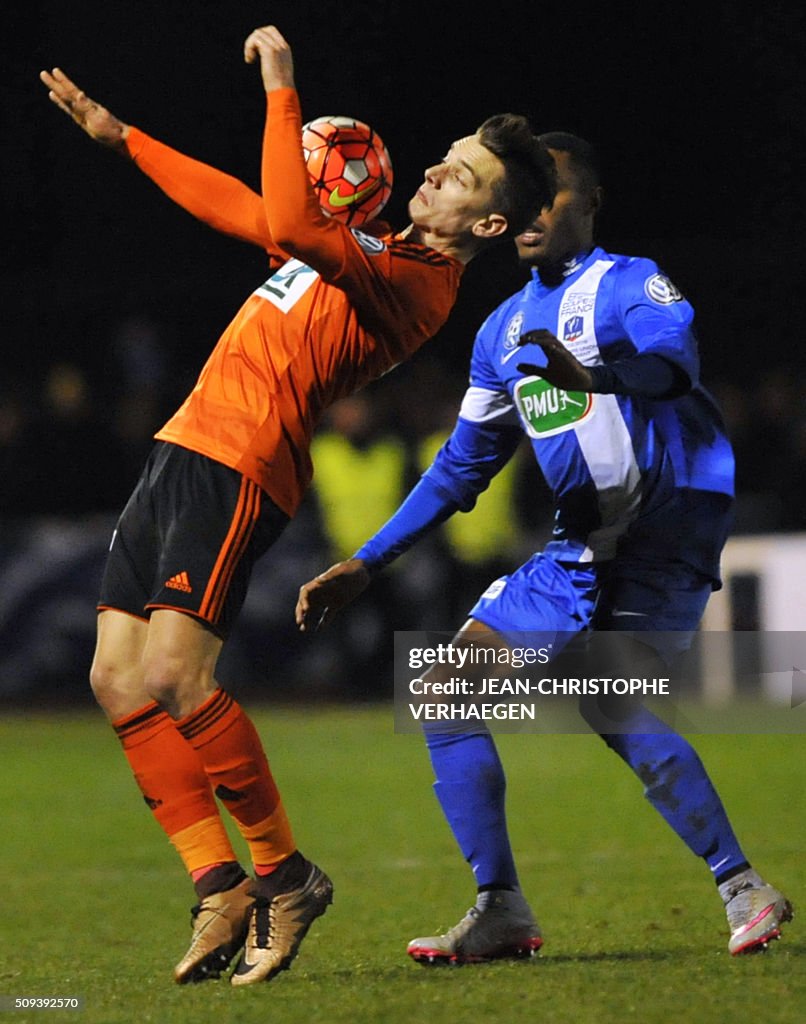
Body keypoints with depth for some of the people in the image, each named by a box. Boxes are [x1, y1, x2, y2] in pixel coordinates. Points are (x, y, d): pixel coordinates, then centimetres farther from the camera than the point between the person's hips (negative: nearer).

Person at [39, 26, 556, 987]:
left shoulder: (415, 284, -11)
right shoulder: (371, 251, 20)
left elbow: (290, 223, -27)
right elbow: (239, 207, 30)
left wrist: (281, 88, -20)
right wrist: (120, 137, 29)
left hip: (241, 467, -10)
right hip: (183, 448, 10)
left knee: (175, 677, -20)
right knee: (117, 680, 1)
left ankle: (284, 874, -3)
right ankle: (221, 890, 3)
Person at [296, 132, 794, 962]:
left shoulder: (627, 283, -5)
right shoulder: (504, 330, 18)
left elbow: (673, 356, -28)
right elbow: (461, 466, 25)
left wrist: (593, 376, -49)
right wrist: (364, 566, 22)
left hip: (666, 528, -8)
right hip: (580, 545, 8)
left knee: (608, 705, -29)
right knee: (446, 688, 3)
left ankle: (744, 893, -25)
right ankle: (500, 912, 6)